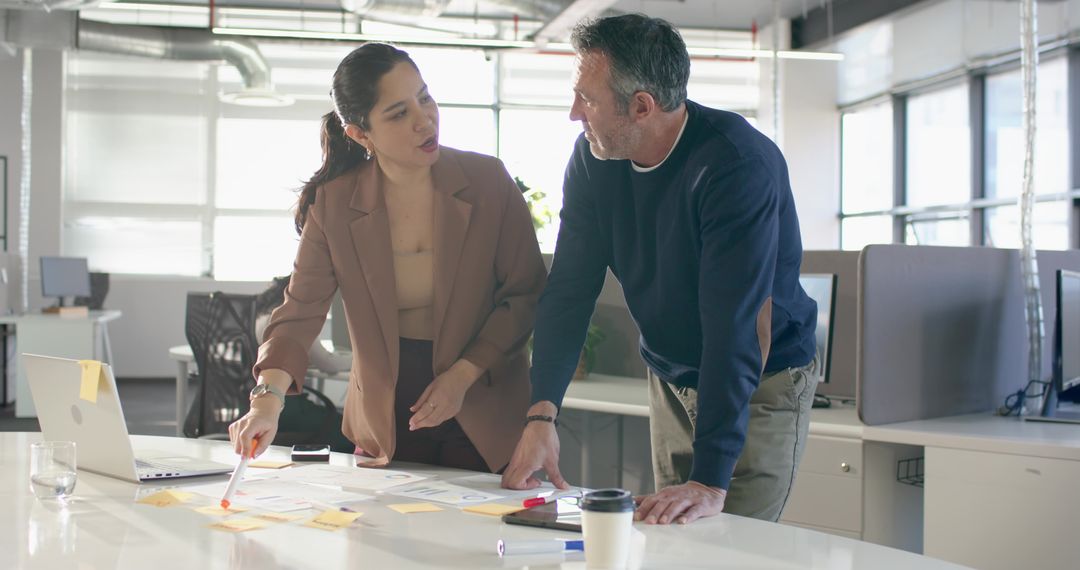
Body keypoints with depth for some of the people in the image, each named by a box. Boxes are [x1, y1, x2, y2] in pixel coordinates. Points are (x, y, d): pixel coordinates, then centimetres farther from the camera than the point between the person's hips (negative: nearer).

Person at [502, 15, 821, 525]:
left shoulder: (739, 164, -29)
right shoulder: (592, 159, -9)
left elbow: (738, 325, -35)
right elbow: (569, 290, -9)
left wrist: (711, 480, -40)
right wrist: (542, 413, -23)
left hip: (764, 384, -5)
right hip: (672, 383, 6)